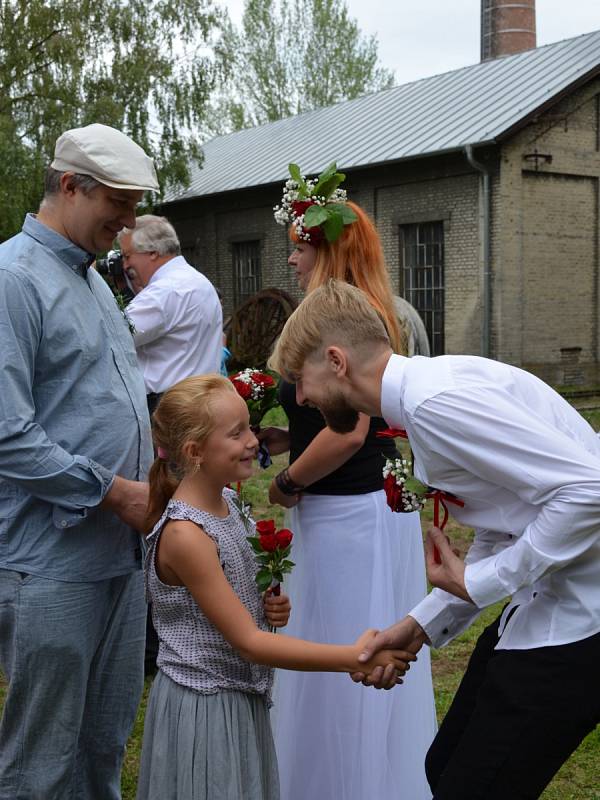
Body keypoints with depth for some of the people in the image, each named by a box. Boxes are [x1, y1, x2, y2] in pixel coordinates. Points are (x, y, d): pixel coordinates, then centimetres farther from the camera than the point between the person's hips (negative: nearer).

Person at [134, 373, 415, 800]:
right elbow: (248, 642, -24)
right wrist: (354, 657, -24)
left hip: (243, 698, 8)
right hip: (203, 707, -8)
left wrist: (269, 607, -4)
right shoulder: (184, 535, -24)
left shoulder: (229, 503, 1)